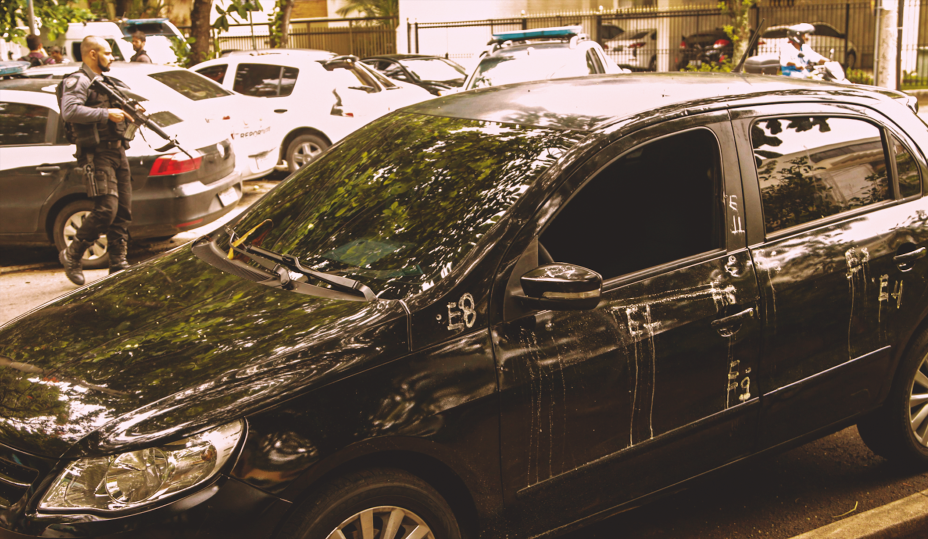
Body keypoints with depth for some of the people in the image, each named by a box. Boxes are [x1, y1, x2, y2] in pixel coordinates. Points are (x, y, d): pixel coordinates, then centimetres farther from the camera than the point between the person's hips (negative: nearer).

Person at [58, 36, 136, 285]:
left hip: (117, 151, 9)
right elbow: (70, 111, -24)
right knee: (106, 209, -16)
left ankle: (119, 263, 10)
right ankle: (71, 255, 1)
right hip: (97, 154, -9)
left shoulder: (106, 81, 23)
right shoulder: (77, 81, -7)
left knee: (123, 210, 5)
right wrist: (106, 114, -25)